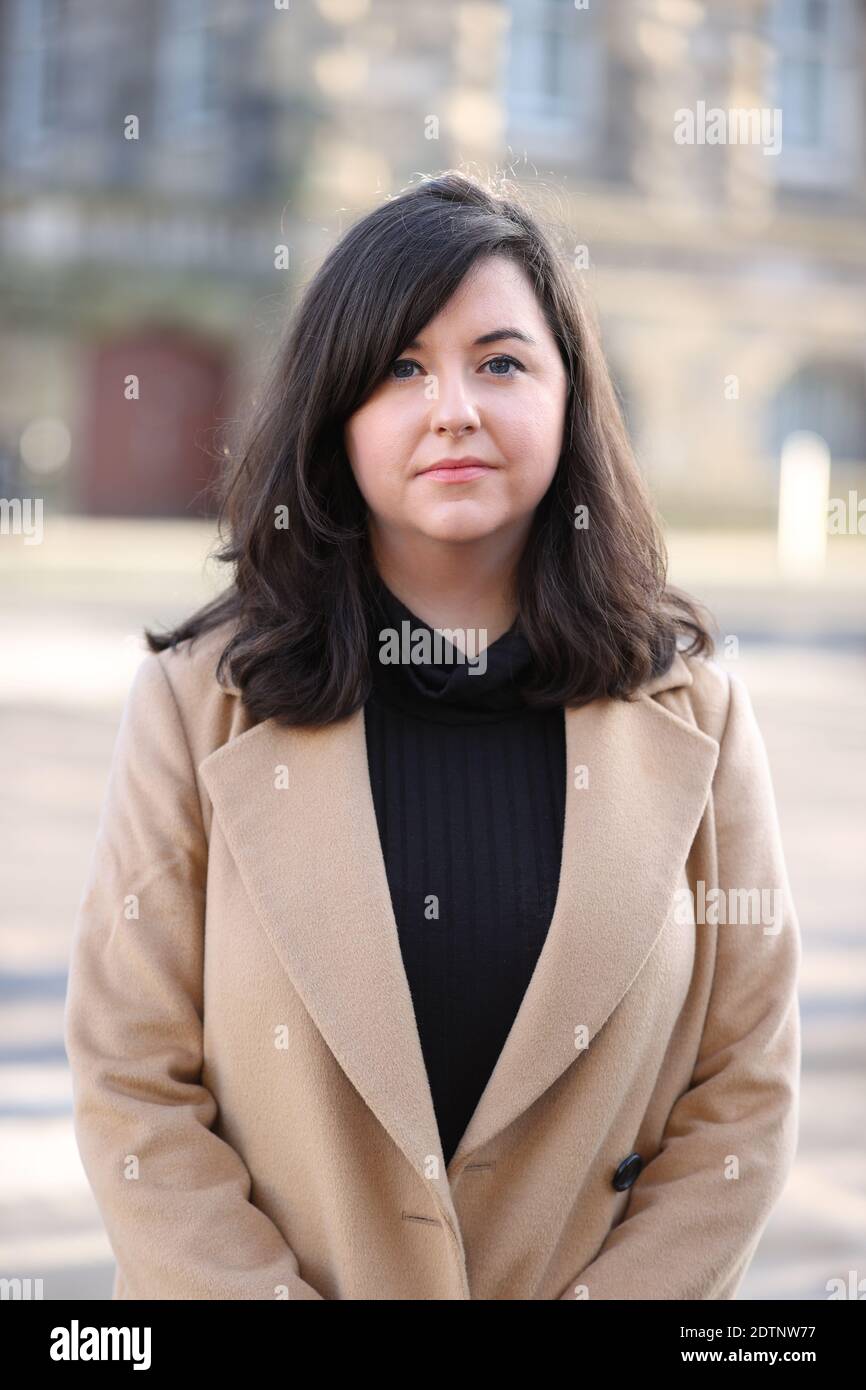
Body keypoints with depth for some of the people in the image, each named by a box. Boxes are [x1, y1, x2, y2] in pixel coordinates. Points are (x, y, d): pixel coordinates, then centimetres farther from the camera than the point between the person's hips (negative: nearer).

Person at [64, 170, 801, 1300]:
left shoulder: (693, 712, -6)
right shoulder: (200, 702, -9)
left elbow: (746, 1095, -6)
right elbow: (133, 1090, -10)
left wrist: (616, 1297, -16)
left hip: (615, 1277, 1)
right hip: (279, 1275, -1)